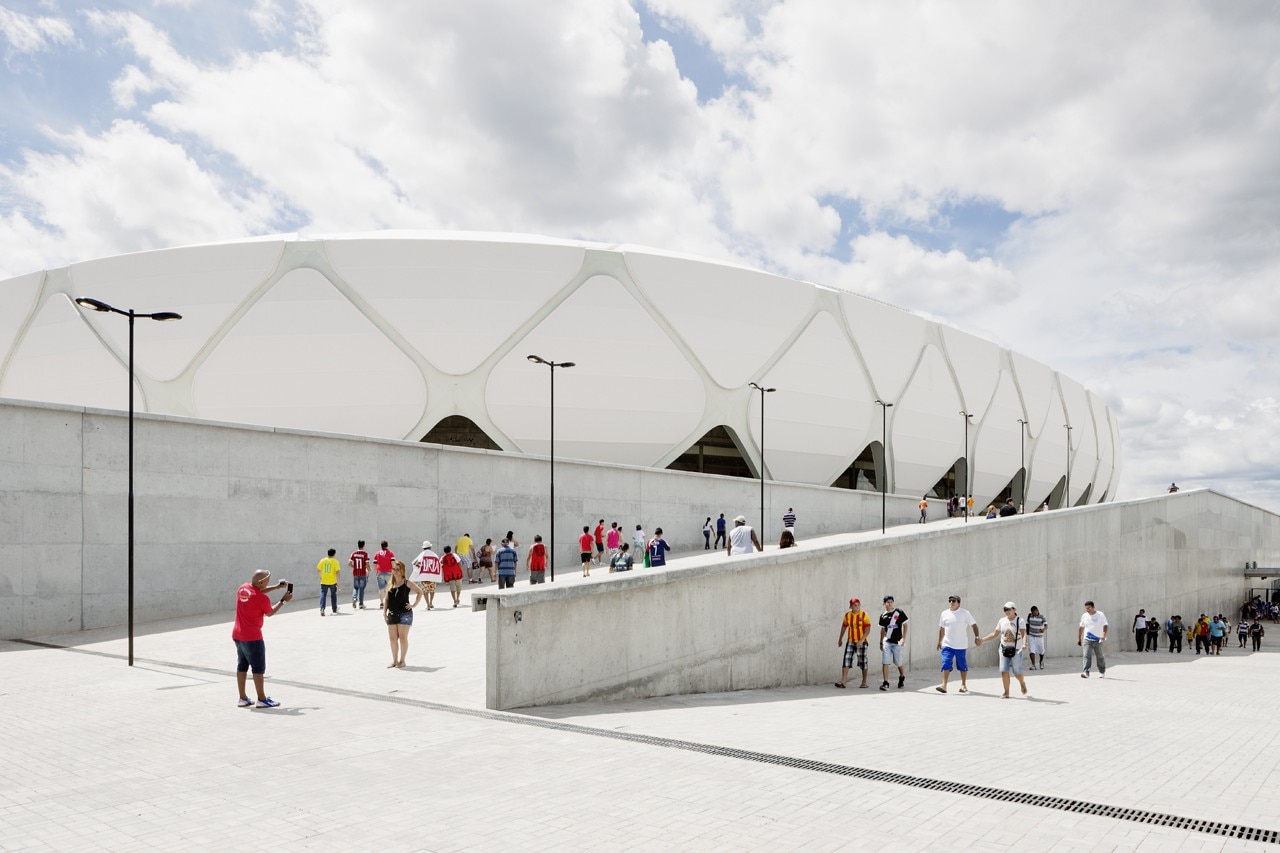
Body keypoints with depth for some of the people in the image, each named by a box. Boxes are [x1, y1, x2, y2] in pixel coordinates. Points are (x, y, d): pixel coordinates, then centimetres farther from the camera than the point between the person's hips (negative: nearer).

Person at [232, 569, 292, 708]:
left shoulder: (243, 587, 0)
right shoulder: (262, 599, -20)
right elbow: (270, 613, 0)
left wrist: (277, 587, 14)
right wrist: (283, 600, 9)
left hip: (237, 635, 8)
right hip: (252, 637, -8)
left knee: (242, 666, 13)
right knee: (258, 668, 1)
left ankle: (243, 698, 18)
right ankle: (262, 699, 6)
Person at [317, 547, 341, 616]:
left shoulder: (323, 561, 0)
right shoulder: (335, 561, -7)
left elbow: (318, 569, 8)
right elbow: (337, 572, -12)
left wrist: (320, 576, 27)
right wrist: (338, 581, -6)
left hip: (324, 581, 1)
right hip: (332, 582, -1)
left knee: (323, 594, 0)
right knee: (333, 595, 17)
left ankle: (322, 608, -20)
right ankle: (334, 609, 29)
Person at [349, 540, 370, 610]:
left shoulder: (354, 553, 0)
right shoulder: (365, 554, -8)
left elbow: (349, 563, -4)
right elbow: (367, 565, -12)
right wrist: (368, 570, 9)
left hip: (355, 573, 2)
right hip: (363, 574, -2)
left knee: (355, 588, 16)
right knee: (362, 588, 7)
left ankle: (354, 599, -10)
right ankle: (361, 604, 10)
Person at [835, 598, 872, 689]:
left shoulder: (864, 615, -9)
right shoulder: (847, 615, 3)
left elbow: (868, 629, -13)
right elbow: (844, 627, 18)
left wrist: (862, 640, -24)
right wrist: (840, 639, 25)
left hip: (861, 642, -3)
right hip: (850, 641, 3)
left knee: (862, 661, 7)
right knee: (846, 660, -8)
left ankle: (864, 682, 22)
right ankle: (843, 681, -12)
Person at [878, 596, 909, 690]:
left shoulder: (899, 612, -3)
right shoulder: (883, 616, 6)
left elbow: (905, 625, -2)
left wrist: (903, 638, -11)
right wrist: (881, 642, 12)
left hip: (897, 642, -2)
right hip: (887, 642, 2)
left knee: (898, 662, 8)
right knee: (885, 662, -8)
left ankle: (902, 677, 37)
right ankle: (885, 683, -7)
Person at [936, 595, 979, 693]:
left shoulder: (965, 613, -3)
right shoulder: (944, 614, 7)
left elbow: (973, 625, -1)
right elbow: (941, 628, 16)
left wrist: (977, 637, -13)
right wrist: (939, 641, 18)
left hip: (961, 645, -2)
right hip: (947, 645, 2)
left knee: (962, 666, 9)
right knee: (946, 664, -10)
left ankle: (963, 685, 25)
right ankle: (944, 685, -13)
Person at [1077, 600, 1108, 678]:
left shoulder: (1100, 615, -4)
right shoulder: (1084, 616, 7)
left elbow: (1105, 626, -9)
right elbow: (1081, 628, 16)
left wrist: (1104, 635, -25)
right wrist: (1079, 638, 14)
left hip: (1098, 640, -2)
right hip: (1087, 639, 2)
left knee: (1099, 657, 11)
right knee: (1087, 656, -11)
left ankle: (1102, 672, 29)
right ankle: (1086, 672, -19)